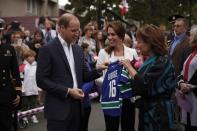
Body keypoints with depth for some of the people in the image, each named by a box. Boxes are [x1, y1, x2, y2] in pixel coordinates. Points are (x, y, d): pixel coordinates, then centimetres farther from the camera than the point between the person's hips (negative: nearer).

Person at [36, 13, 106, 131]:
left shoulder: (78, 49, 12)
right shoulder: (48, 49, -8)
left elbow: (84, 76, 14)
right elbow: (41, 80, -12)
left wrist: (98, 70, -6)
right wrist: (67, 91, -16)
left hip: (77, 106, 6)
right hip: (58, 109, -6)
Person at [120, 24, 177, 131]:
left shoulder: (161, 62, -18)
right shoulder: (152, 60, 11)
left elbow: (143, 85, -25)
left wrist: (129, 67, -13)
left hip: (159, 113, -9)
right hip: (149, 111, 9)